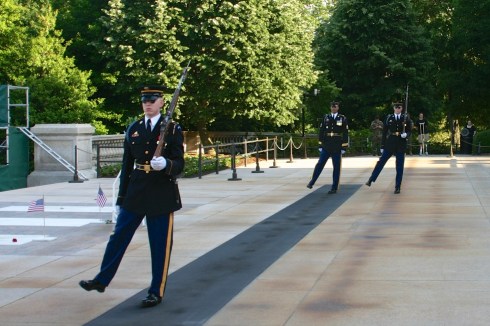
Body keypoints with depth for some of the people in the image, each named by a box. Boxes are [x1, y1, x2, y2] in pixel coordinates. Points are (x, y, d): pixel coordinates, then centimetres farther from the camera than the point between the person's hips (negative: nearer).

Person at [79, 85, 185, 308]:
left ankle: (156, 292, 14)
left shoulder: (172, 129, -1)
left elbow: (179, 164, -5)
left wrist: (166, 164, -29)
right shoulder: (133, 129, 10)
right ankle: (101, 280, 21)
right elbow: (126, 166, 13)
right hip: (135, 194, 4)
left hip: (162, 195, -4)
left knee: (160, 245, 2)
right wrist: (121, 198, 13)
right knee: (119, 237, 8)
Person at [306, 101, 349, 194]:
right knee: (320, 164, 1)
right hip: (326, 147, 1)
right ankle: (312, 182, 15)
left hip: (337, 148, -1)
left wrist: (344, 147, -5)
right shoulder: (326, 118, 5)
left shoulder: (343, 119, 1)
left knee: (336, 167, 3)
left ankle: (334, 188, 8)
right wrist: (320, 145, 3)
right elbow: (321, 131, 6)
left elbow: (345, 134, -1)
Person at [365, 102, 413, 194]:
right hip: (390, 143, 0)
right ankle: (371, 180, 13)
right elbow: (384, 132, 5)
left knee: (399, 167, 1)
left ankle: (397, 187, 8)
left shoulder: (406, 119, 4)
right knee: (381, 161, 1)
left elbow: (409, 131, 7)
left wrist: (406, 135, -17)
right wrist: (382, 146, 4)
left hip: (401, 145, 0)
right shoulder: (388, 118, 4)